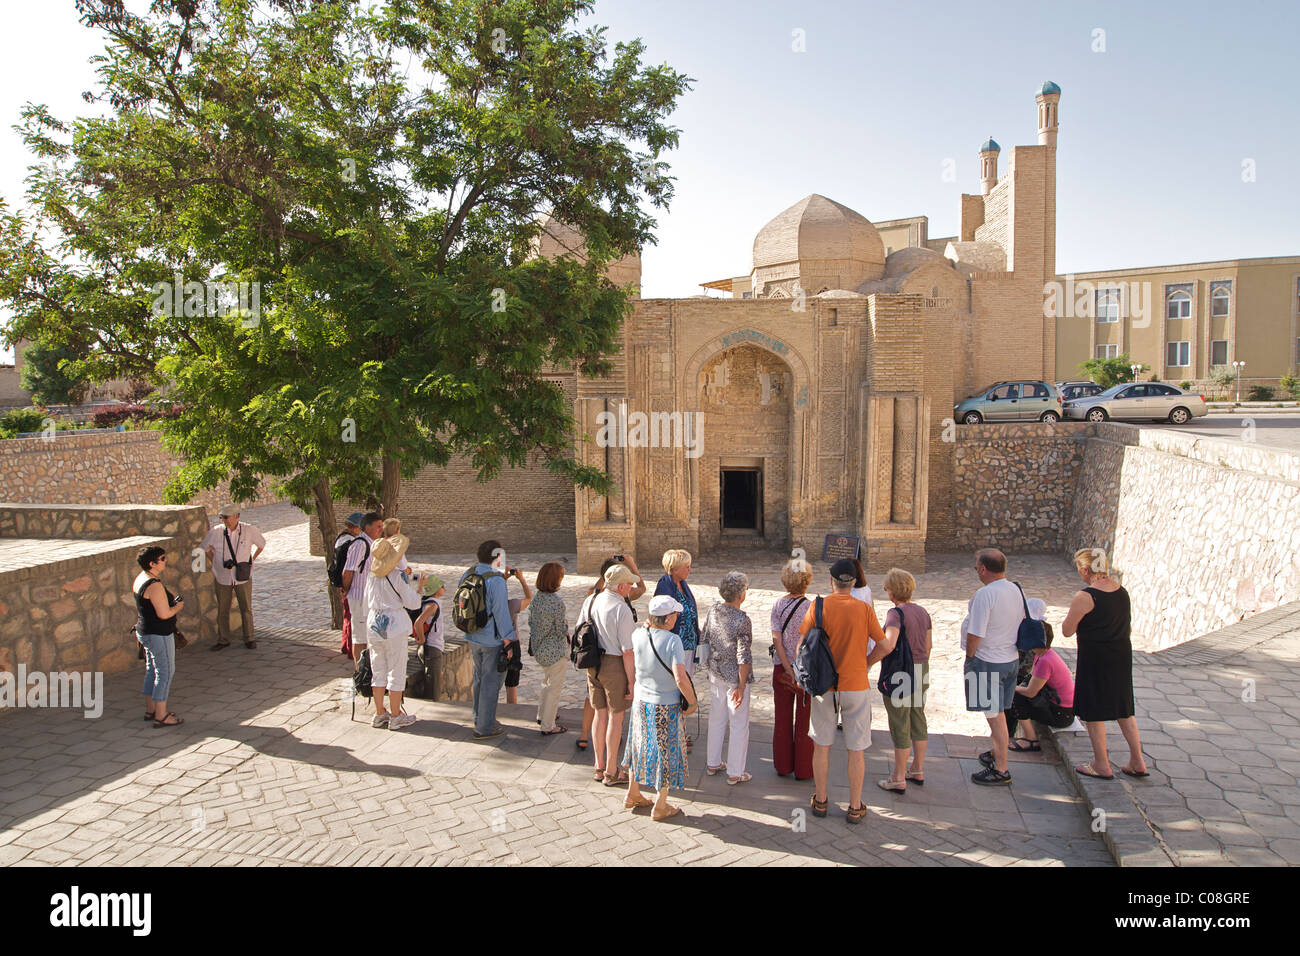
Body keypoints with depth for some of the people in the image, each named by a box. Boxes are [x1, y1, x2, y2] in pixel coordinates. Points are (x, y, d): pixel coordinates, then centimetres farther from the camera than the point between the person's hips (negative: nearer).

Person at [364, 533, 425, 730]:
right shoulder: (396, 576, -14)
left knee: (378, 671, 14)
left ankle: (379, 714, 22)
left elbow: (367, 604, 13)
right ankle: (396, 717, 10)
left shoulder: (371, 575, 5)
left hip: (374, 625, 6)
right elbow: (413, 604, -9)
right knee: (396, 673, 4)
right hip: (394, 626, -6)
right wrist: (419, 587, 7)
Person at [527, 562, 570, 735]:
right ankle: (548, 726, 15)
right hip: (555, 651, -8)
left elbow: (531, 622, 6)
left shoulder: (537, 597, -2)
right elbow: (561, 630, -20)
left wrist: (532, 644, 17)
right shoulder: (557, 602, -26)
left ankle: (542, 715, 42)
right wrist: (566, 625, 1)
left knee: (546, 682, 27)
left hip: (539, 648, 8)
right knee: (554, 687, 6)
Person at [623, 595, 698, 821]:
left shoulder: (638, 635, -10)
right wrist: (692, 702, -15)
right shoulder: (672, 641, -26)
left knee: (640, 745, 23)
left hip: (641, 701, 5)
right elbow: (680, 678, -31)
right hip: (666, 706, -5)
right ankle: (660, 807, 23)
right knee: (666, 751, 11)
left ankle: (633, 794, 38)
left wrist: (649, 624, 9)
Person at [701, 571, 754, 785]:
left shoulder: (713, 612, -3)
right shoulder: (742, 620, -22)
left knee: (716, 720, 21)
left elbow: (703, 639, 9)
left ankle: (713, 763, 33)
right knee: (739, 725, 6)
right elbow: (744, 657, -21)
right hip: (734, 677, -7)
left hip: (715, 674, 7)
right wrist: (742, 686, -15)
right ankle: (735, 773, 14)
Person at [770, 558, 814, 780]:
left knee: (782, 719, 15)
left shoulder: (778, 604, -5)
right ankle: (803, 769, 18)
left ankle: (782, 766, 26)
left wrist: (788, 668, -7)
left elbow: (776, 639, -8)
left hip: (782, 668, 4)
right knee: (804, 721, 9)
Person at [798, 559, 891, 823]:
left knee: (821, 746, 14)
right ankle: (855, 807, 17)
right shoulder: (864, 609, -8)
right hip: (856, 686, -1)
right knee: (856, 750, 10)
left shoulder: (818, 606, -8)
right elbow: (886, 646, -5)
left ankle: (821, 801, 24)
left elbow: (802, 645, -7)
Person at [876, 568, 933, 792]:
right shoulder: (922, 611, 5)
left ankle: (899, 779, 9)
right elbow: (929, 644, 12)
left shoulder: (895, 613, -18)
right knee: (918, 719, 18)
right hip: (921, 671, 8)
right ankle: (918, 770, 30)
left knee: (900, 725, 1)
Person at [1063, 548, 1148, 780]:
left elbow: (1067, 631, -12)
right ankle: (1137, 762, 23)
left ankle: (1102, 765, 16)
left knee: (1093, 712, 7)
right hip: (1122, 656, 7)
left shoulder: (1084, 598, -20)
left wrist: (1072, 613, 3)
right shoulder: (1122, 591, 4)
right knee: (1123, 710, 19)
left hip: (1095, 660, -7)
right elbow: (1128, 628, 13)